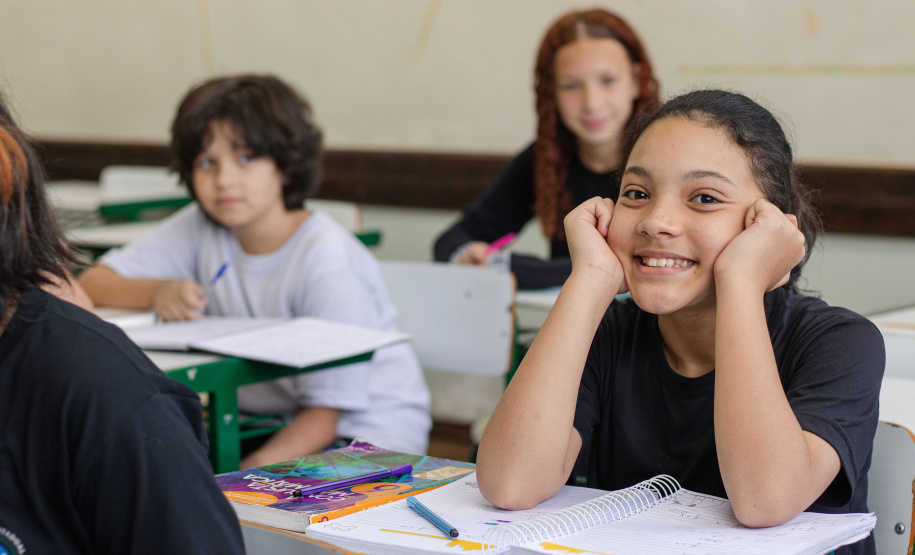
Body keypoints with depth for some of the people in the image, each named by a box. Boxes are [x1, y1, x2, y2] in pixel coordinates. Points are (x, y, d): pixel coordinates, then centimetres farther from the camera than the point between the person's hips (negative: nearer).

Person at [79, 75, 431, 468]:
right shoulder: (201, 228, -2)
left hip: (367, 430, -5)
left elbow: (328, 411, -20)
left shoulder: (329, 262, -20)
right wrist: (157, 292, -23)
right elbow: (91, 285, -2)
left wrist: (249, 476, -34)